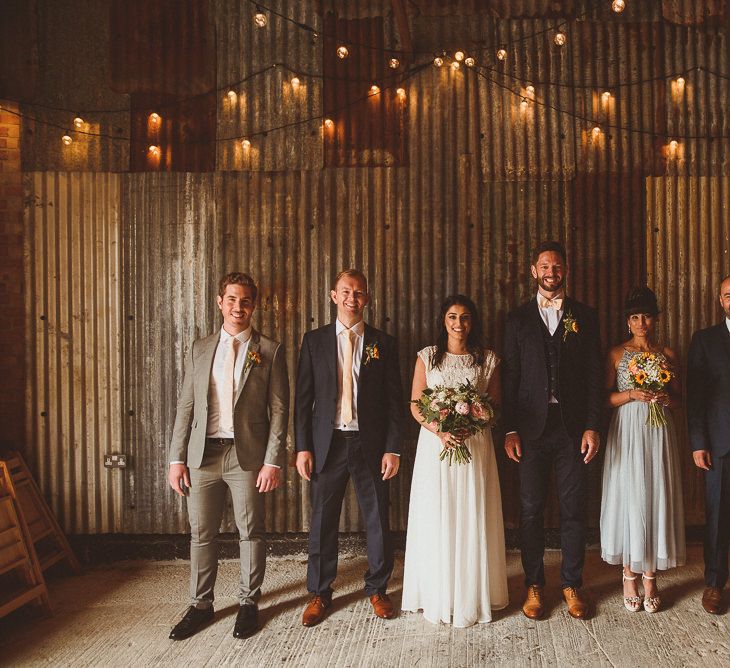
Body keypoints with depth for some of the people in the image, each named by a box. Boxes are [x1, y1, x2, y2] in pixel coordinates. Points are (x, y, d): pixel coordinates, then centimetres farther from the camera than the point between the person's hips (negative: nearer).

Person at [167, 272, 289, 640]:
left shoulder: (269, 351, 0)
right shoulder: (200, 349, 9)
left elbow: (278, 410, -3)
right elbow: (186, 407, 8)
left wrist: (273, 461, -10)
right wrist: (176, 458, 2)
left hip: (247, 454, -3)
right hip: (202, 454, 3)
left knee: (250, 532, 9)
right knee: (201, 534, 11)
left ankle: (248, 603, 27)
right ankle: (201, 605, 29)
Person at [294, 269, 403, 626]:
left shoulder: (383, 343, 4)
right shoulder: (314, 340, 5)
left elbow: (394, 399, 3)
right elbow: (303, 397, 3)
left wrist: (393, 448, -4)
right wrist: (303, 447, -3)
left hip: (370, 444, 0)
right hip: (327, 443, 0)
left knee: (378, 520, 9)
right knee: (323, 520, 8)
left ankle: (377, 589, 29)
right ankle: (319, 593, 26)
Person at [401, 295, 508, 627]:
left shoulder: (488, 359, 4)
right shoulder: (426, 357, 3)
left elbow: (496, 405, 6)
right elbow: (415, 405, 1)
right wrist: (439, 431, -15)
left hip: (476, 446, 0)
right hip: (435, 442, 0)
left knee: (473, 520, 4)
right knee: (436, 519, 3)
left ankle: (472, 596, 21)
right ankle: (438, 597, 19)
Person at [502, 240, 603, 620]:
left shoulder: (584, 317, 7)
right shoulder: (518, 319, 6)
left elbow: (594, 375, 5)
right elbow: (510, 378, 4)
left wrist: (592, 427, -3)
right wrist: (510, 429, -3)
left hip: (573, 426, 0)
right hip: (532, 427, 0)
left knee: (573, 510, 7)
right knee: (531, 510, 6)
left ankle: (572, 585, 23)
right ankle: (534, 585, 20)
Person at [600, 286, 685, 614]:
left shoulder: (667, 354, 9)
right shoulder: (616, 354, 4)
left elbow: (678, 398, 12)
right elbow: (605, 397, 0)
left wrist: (666, 399, -9)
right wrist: (632, 394, -16)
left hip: (659, 433, 2)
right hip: (627, 434, -2)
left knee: (657, 498, 2)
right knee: (629, 499, 0)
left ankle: (651, 577, 13)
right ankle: (629, 577, 11)